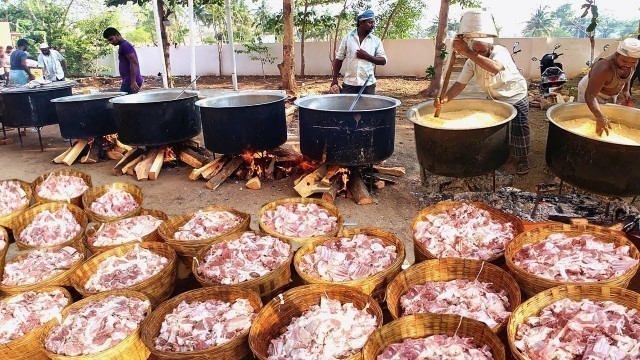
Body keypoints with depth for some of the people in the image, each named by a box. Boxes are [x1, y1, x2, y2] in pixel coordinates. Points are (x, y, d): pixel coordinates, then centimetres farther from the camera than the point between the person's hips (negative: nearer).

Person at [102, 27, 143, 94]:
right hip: (128, 81, 10)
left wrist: (133, 81, -25)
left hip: (131, 82, -10)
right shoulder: (122, 46, 21)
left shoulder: (125, 45, -9)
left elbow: (134, 63, -19)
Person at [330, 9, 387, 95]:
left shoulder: (376, 40, 4)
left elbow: (383, 60, 2)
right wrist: (334, 79, 4)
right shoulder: (347, 38, 3)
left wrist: (367, 56, -12)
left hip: (368, 84, 1)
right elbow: (339, 59, 7)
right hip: (349, 83, 0)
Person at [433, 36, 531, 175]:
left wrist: (468, 52, -64)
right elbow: (460, 84, -23)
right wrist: (445, 98, -43)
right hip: (495, 99, 5)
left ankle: (523, 160, 21)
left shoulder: (500, 52, -34)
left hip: (516, 97, -5)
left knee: (519, 130, 0)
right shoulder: (471, 62, -18)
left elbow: (495, 68, -57)